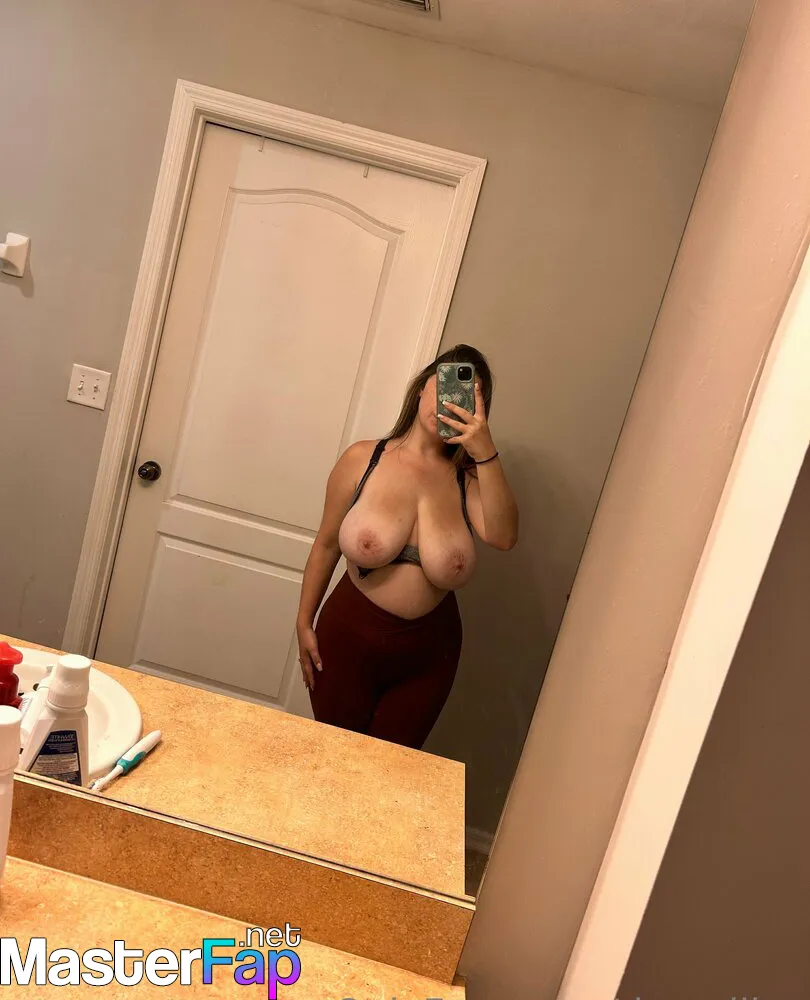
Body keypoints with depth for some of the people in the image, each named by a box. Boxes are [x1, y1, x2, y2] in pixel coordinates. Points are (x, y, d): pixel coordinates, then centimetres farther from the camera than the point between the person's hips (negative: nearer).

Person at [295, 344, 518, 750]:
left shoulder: (468, 477, -7)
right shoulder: (363, 459, -10)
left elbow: (502, 536, -25)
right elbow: (326, 544, -2)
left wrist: (485, 452, -32)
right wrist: (304, 623, 2)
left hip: (427, 654, 1)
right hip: (349, 639, -1)